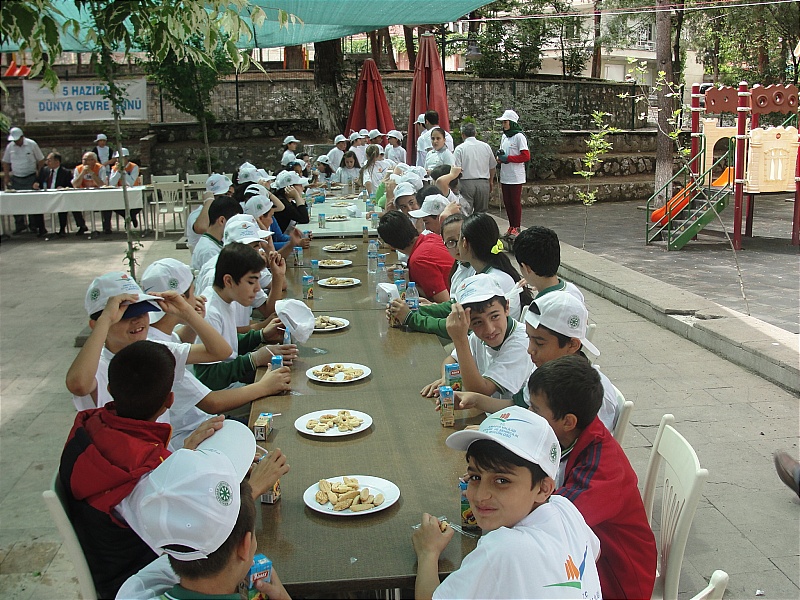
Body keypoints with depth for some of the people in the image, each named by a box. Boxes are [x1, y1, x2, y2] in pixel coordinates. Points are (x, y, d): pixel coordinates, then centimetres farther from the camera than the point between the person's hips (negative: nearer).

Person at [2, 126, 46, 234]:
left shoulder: (32, 144, -4)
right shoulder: (10, 147, 5)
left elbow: (41, 161, 0)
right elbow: (6, 163, 13)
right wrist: (6, 176, 4)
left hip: (30, 178, -3)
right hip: (15, 179, 3)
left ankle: (37, 226, 4)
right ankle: (19, 225, 15)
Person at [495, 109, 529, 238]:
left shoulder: (519, 136, -10)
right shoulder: (504, 136, 14)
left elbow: (526, 156, -15)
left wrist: (508, 158, -16)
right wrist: (500, 157, 0)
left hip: (516, 177, -8)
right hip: (504, 176, 8)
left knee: (516, 202, -2)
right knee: (507, 202, 11)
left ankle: (517, 228, 5)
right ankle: (511, 227, 20)